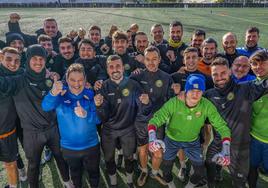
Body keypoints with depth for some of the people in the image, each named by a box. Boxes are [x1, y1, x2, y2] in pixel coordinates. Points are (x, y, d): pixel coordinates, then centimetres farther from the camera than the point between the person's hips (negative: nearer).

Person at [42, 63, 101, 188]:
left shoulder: (91, 95, -11)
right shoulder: (61, 95, -12)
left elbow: (98, 118, -15)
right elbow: (46, 107, -30)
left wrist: (86, 114, -36)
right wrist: (53, 93, -51)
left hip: (91, 146, 0)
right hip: (68, 147, 0)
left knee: (93, 172, 24)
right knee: (75, 173, 27)